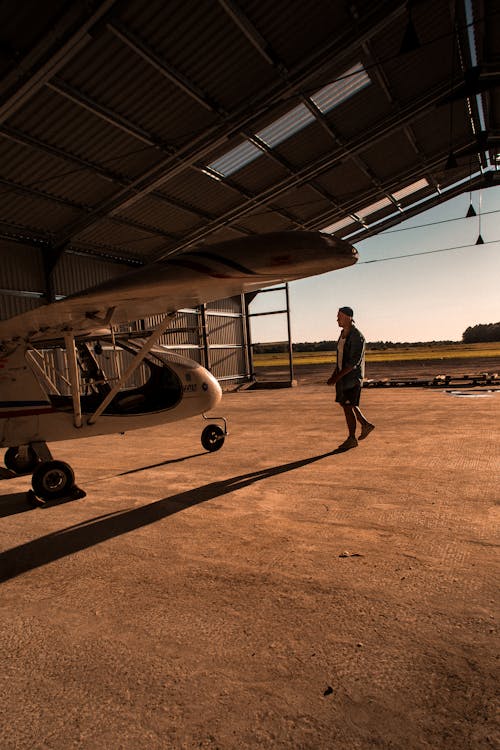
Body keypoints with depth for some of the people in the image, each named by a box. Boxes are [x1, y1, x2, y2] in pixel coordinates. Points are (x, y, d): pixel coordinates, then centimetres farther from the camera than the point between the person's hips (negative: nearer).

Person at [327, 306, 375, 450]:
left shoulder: (357, 336, -17)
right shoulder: (343, 334, 11)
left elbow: (354, 361, -23)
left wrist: (337, 377, -25)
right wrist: (334, 375, 12)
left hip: (353, 376, -9)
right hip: (342, 375, 9)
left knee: (348, 406, -4)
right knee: (344, 403, 15)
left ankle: (352, 439, 10)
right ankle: (366, 424, 32)